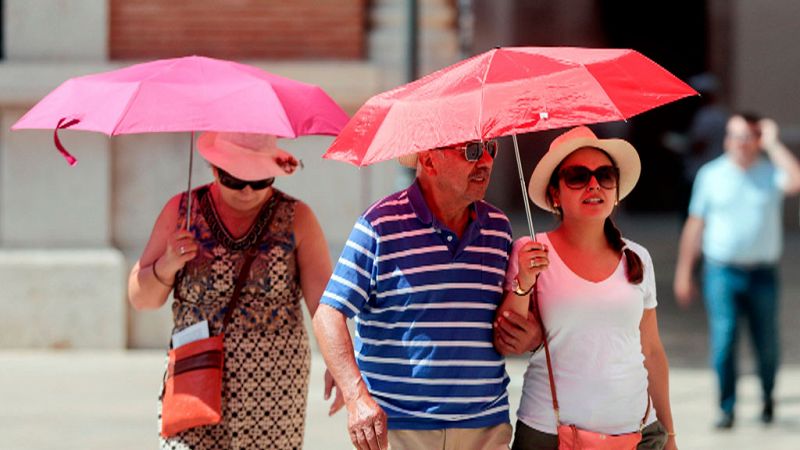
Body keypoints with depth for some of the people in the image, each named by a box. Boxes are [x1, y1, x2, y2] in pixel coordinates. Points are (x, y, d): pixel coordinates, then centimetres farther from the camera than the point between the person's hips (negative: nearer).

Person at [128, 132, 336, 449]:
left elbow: (322, 297, -10)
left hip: (274, 389, 0)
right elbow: (140, 298, 7)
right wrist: (167, 265, -14)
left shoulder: (296, 218, 1)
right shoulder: (182, 210, 5)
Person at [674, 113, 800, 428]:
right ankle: (726, 408, 2)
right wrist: (683, 272, 7)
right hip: (721, 272, 0)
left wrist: (773, 145, -14)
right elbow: (695, 225, 8)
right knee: (723, 341, -9)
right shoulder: (711, 175, 5)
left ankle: (767, 398, 34)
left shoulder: (771, 171, 1)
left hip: (762, 273, 0)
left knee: (766, 345, 8)